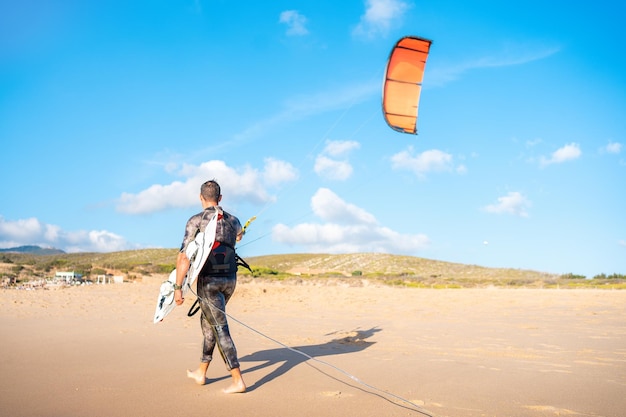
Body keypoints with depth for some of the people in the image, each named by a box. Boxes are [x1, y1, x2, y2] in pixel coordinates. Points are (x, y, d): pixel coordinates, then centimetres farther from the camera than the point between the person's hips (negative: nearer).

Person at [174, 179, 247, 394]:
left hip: (209, 281, -6)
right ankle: (201, 372, 31)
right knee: (207, 321, 21)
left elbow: (184, 256, -15)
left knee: (220, 329, -3)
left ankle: (237, 380, -6)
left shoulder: (195, 221, -7)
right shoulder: (233, 220, 8)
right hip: (230, 280, 6)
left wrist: (178, 287, -13)